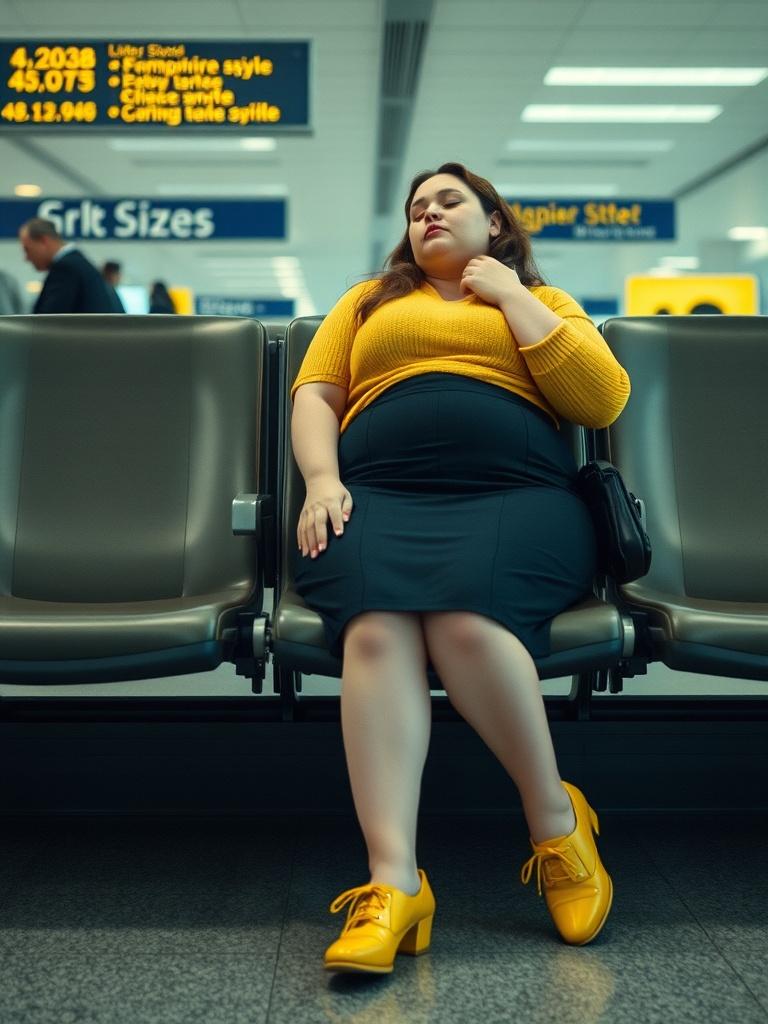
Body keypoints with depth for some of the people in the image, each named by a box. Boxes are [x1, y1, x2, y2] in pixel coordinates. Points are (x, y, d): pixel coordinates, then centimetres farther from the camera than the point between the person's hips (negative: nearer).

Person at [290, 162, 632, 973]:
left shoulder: (542, 301, 24)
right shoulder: (369, 300, 30)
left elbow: (603, 400, 5)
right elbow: (313, 394, 16)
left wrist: (512, 296, 8)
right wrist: (321, 482, -4)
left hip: (516, 497, -1)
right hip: (379, 498, 2)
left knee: (465, 618, -34)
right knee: (375, 630, -32)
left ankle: (555, 820, -13)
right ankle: (393, 883, -37)